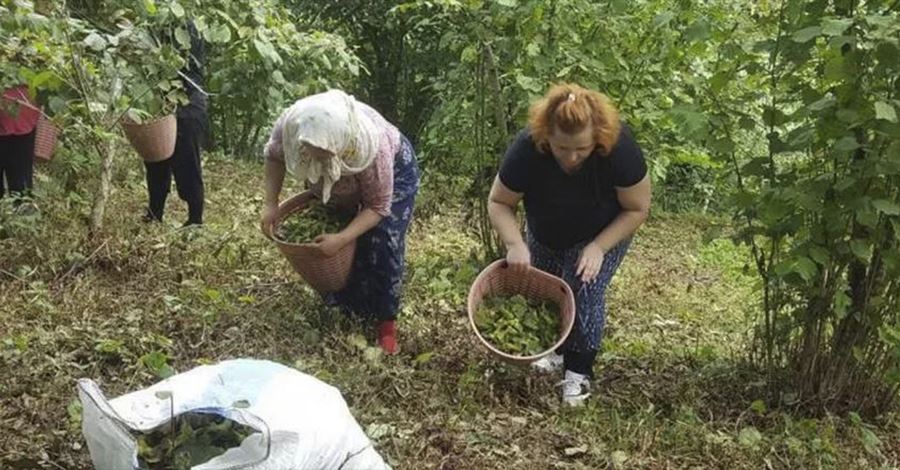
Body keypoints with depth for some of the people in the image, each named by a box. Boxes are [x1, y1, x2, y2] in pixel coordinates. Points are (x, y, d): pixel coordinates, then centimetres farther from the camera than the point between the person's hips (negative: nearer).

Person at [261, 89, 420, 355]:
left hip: (394, 169, -4)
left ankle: (386, 323, 3)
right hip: (337, 176, 4)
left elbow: (378, 207, -31)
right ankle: (343, 304, 28)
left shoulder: (371, 146, -45)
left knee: (383, 246, -14)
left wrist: (341, 239, -43)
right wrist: (271, 204, -21)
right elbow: (274, 156, -11)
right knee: (324, 239, 3)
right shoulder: (290, 124, -36)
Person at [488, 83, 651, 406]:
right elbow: (499, 203, -20)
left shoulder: (619, 147, -36)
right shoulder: (527, 149, -34)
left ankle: (579, 372, -2)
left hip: (604, 233, -2)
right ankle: (555, 349, 33)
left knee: (585, 291, -17)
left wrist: (598, 247, -30)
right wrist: (514, 244, -36)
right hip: (546, 235, 3)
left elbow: (637, 209, -22)